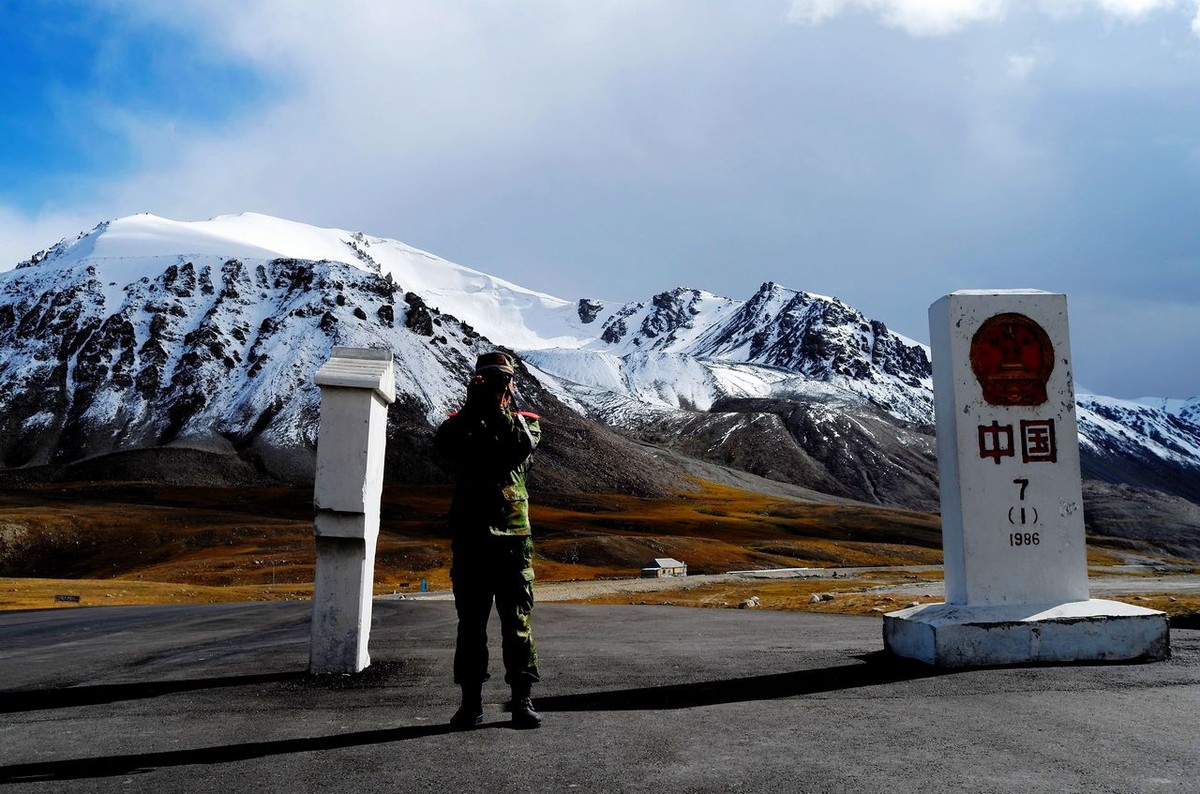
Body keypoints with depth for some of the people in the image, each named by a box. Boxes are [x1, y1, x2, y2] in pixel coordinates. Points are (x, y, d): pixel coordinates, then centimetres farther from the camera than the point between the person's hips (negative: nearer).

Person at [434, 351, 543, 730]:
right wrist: (472, 406, -18)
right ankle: (470, 702, 14)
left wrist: (499, 410, -18)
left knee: (517, 622, 1)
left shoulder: (525, 421, 9)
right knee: (470, 623, 7)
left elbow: (524, 445, -15)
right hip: (470, 537, 1)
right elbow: (443, 445, -11)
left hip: (512, 537, -1)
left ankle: (522, 701, 8)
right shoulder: (462, 423, 12)